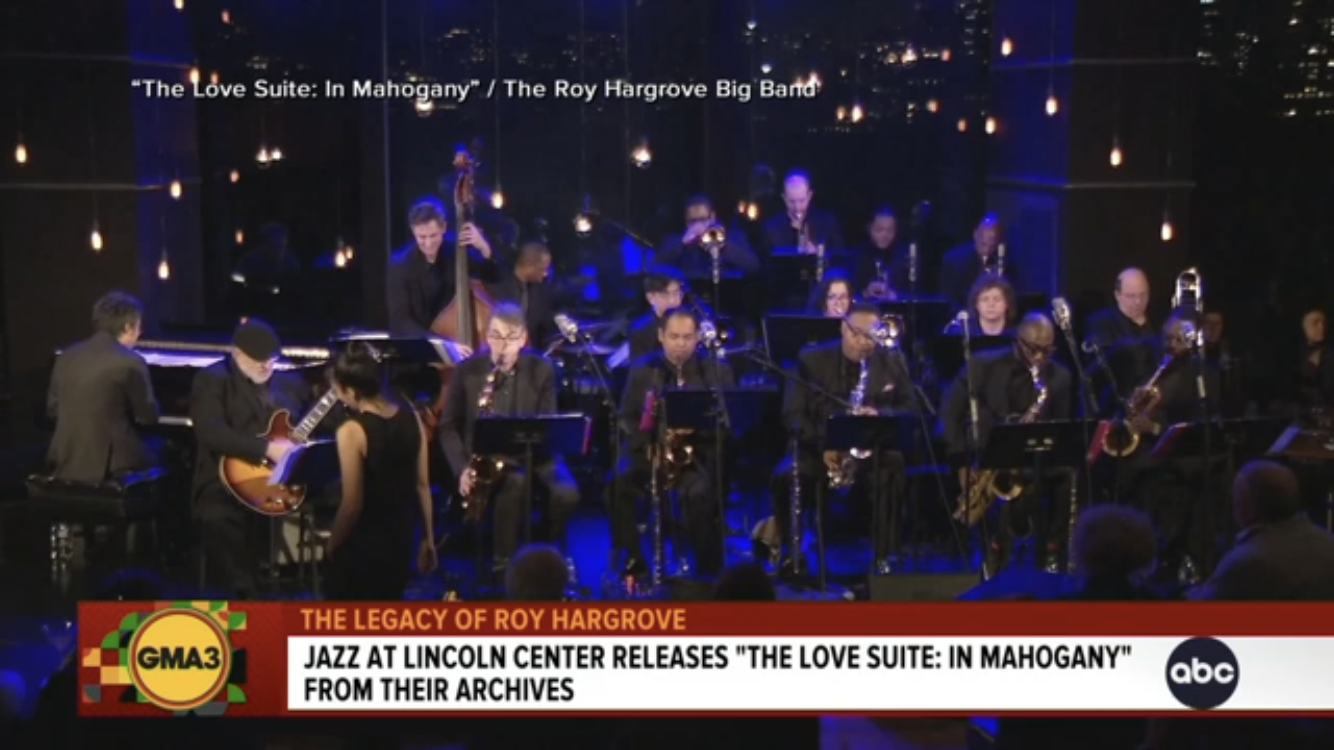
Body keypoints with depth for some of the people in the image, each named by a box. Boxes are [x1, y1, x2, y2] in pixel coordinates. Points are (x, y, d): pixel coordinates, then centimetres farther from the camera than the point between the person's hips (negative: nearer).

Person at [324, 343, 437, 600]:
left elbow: (352, 504, -18)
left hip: (360, 545, -6)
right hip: (400, 538, 6)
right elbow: (422, 485, 4)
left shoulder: (352, 431, -20)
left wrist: (332, 546, -3)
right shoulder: (410, 418, -3)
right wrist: (428, 539, 13)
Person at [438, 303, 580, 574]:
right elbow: (449, 426, 5)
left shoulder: (542, 369, 2)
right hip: (484, 457, -1)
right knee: (516, 483, -36)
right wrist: (462, 468, -10)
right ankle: (504, 562, -18)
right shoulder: (467, 370, 1)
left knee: (567, 494, -28)